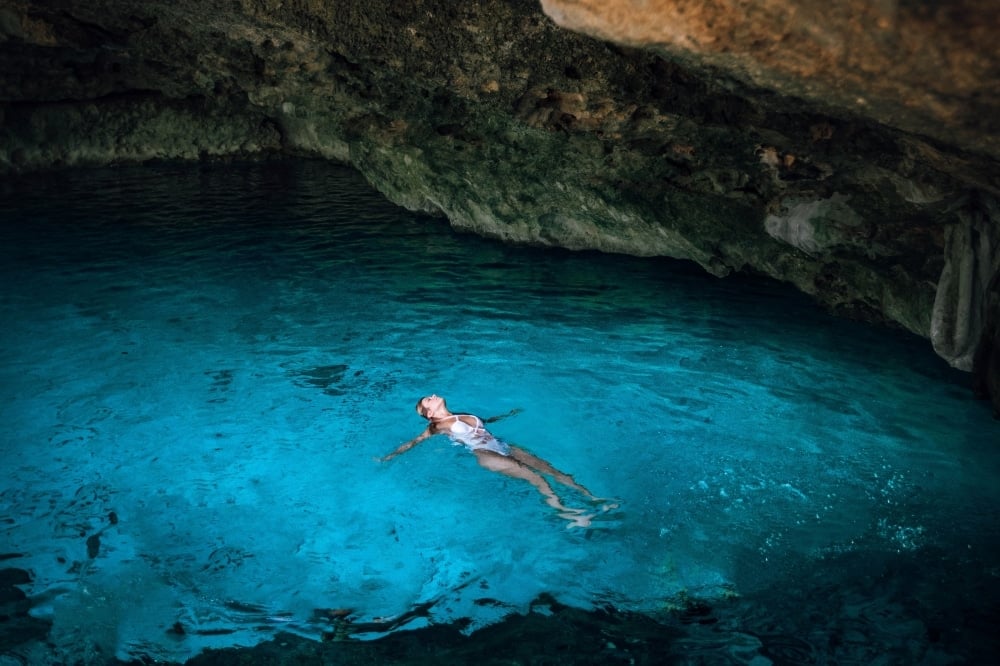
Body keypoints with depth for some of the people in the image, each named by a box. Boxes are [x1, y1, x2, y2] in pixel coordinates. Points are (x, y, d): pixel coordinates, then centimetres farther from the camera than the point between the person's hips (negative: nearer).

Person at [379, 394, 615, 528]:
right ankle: (566, 512, -36)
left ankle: (591, 498, -14)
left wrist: (507, 414, 52)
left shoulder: (463, 416, 27)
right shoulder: (437, 426, 7)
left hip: (502, 447, 7)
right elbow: (414, 442, 4)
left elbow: (485, 421, 42)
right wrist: (388, 457, -4)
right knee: (533, 476, -25)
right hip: (484, 455, -7)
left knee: (551, 470, -8)